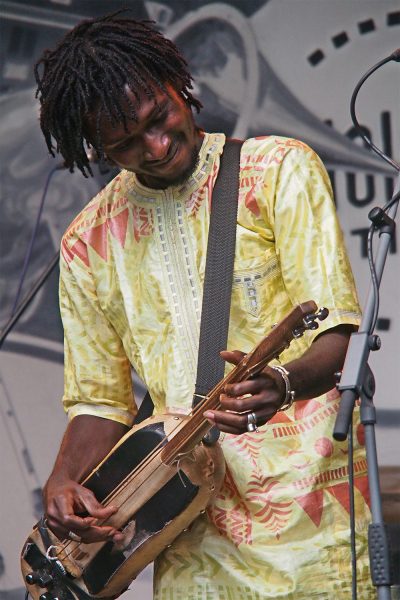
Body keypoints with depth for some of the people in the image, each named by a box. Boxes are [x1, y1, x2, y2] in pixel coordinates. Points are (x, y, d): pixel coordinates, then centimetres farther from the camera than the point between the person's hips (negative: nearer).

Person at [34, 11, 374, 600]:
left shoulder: (280, 169, 0)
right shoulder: (90, 242, 11)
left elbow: (337, 334, -7)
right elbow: (102, 402, 16)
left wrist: (280, 384, -28)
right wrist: (63, 480, -3)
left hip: (303, 487, -3)